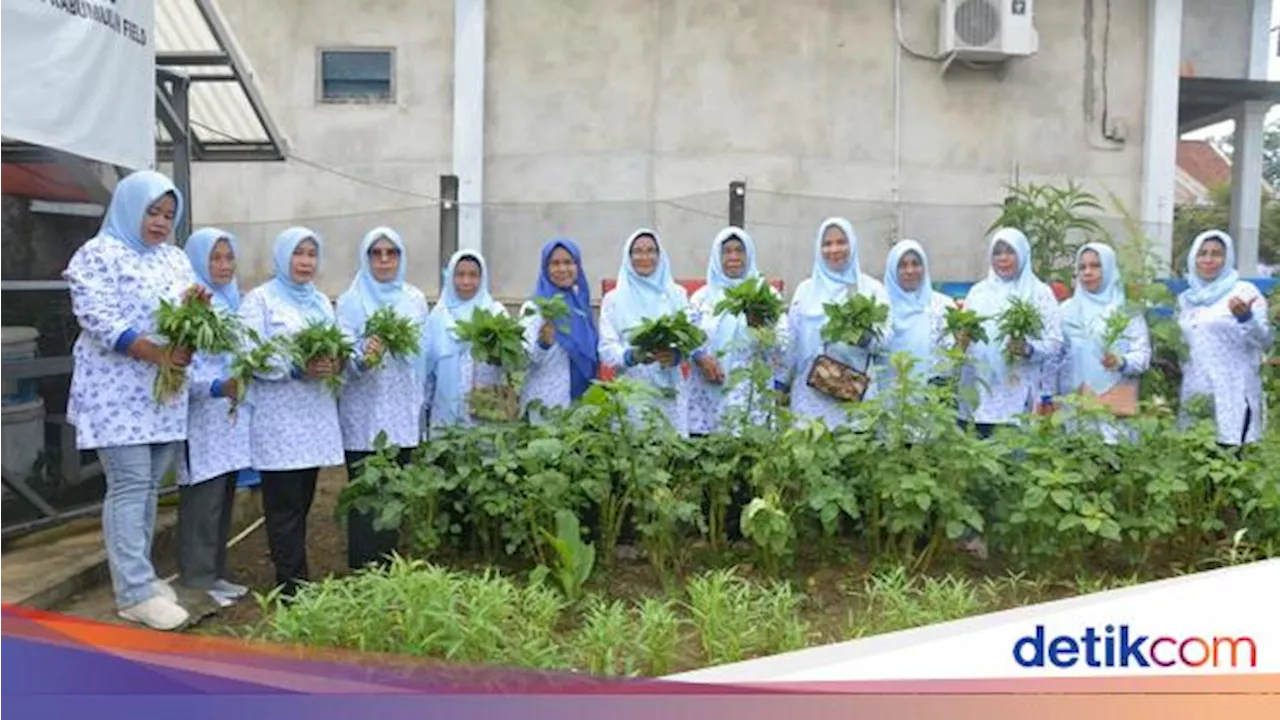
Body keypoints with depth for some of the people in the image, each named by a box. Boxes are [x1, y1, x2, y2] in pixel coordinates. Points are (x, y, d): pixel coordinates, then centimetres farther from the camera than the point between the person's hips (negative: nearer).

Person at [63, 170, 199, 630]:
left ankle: (137, 576, 20)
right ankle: (135, 592, -3)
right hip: (118, 392, -7)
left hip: (164, 391, 7)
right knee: (129, 485, -7)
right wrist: (156, 353, -26)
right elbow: (98, 319, -16)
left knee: (148, 485, 11)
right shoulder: (98, 255, -6)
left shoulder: (175, 259, 15)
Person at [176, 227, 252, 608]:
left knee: (224, 498, 13)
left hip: (232, 413, 8)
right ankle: (197, 580, 7)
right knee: (202, 500, -3)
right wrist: (217, 387, -30)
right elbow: (183, 365, -18)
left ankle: (216, 573, 23)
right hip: (201, 416, -8)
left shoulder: (234, 302, 15)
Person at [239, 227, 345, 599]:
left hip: (316, 416, 6)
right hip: (279, 419, -6)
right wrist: (296, 368, -22)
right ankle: (292, 584, 2)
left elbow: (339, 346, 16)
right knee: (285, 504, -3)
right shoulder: (260, 299, -2)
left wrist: (336, 363, -7)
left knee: (302, 501, 10)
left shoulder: (322, 301, 18)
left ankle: (295, 577, 18)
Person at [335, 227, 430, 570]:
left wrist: (420, 404, 16)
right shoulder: (351, 301, -1)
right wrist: (364, 357, -31)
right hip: (364, 414, -3)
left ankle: (388, 564, 19)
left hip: (402, 413, 3)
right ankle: (363, 569, 9)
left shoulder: (415, 299, 9)